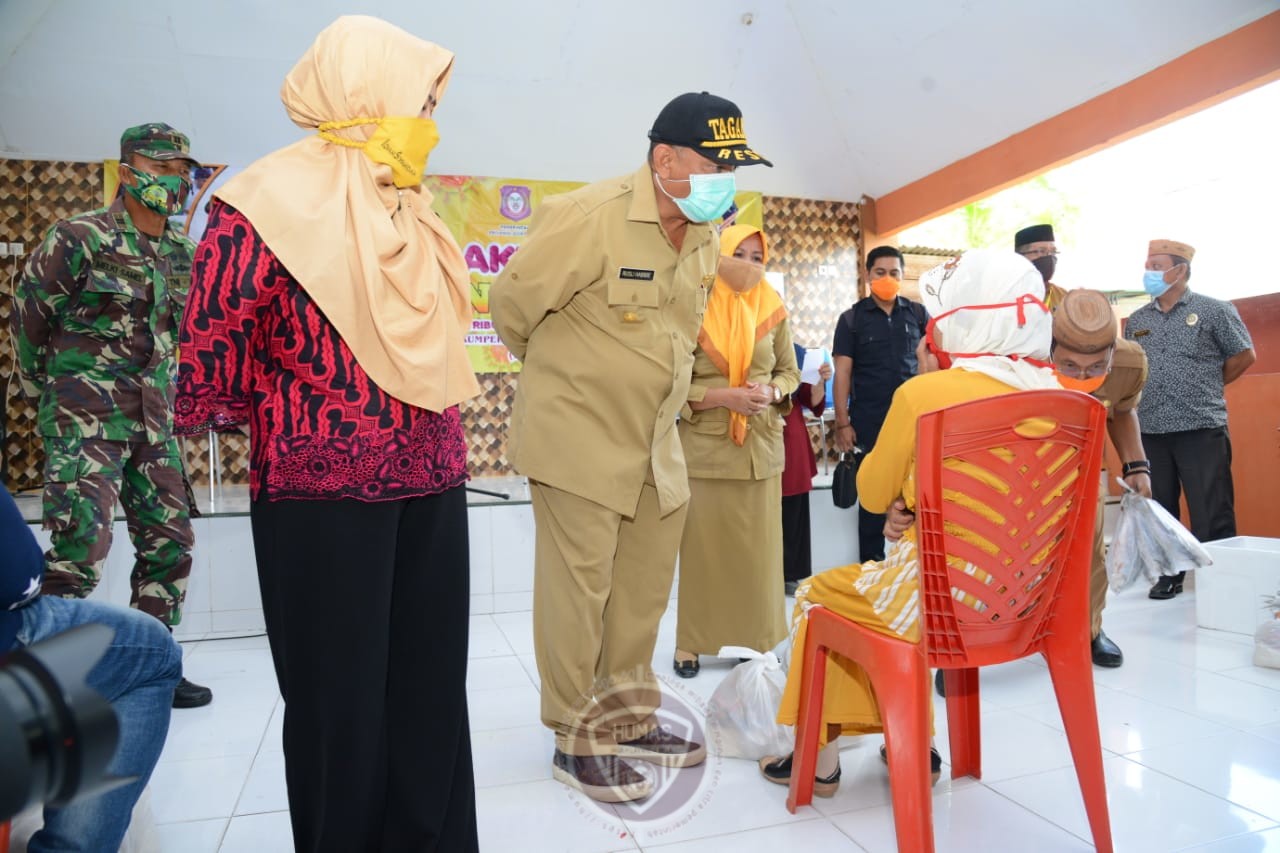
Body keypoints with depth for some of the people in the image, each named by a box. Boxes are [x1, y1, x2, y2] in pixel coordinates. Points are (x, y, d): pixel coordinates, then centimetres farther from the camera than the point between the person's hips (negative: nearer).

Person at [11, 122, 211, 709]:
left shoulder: (180, 252, 10)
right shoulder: (80, 237, -7)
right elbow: (28, 314, -1)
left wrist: (158, 391, 17)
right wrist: (47, 391, 7)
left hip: (153, 420, 6)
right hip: (86, 419, -6)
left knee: (170, 541, 7)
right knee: (79, 548, -9)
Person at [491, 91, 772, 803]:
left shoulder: (706, 236, 6)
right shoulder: (589, 216, -18)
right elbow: (513, 303, -9)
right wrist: (564, 370, 6)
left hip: (656, 439, 8)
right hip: (578, 437, -7)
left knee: (645, 588, 14)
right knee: (580, 590, 1)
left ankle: (628, 719, 31)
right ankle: (577, 741, 18)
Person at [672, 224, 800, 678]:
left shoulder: (773, 311, 6)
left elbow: (789, 371, 14)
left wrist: (773, 392, -7)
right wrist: (724, 396, -19)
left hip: (761, 446, 3)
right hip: (705, 448, -3)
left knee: (758, 548, 8)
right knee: (703, 548, 2)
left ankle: (758, 638, 21)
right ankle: (692, 643, 15)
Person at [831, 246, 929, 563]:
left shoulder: (918, 314, 7)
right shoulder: (852, 318, 2)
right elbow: (842, 373, -1)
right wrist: (842, 423, -7)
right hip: (869, 421, -1)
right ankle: (871, 565, 17)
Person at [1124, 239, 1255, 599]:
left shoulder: (1214, 310, 1)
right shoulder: (1136, 321, 12)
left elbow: (1244, 355, 6)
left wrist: (1207, 387, 8)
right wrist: (1139, 403, 9)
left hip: (1202, 430, -4)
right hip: (1150, 432, 4)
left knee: (1212, 515, -2)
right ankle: (1169, 575, 22)